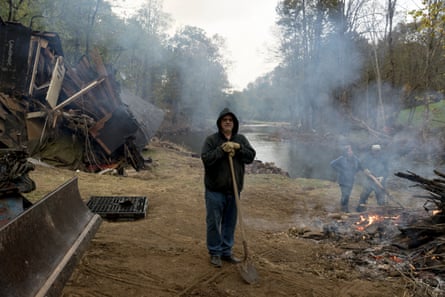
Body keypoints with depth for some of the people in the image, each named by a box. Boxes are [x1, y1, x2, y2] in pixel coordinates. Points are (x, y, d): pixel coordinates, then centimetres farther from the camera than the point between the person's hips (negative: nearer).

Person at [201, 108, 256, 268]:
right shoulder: (211, 139, -5)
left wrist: (238, 148, -16)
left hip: (234, 189, 4)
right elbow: (206, 158, -16)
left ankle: (226, 251, 28)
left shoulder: (241, 139, 7)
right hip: (215, 189, -4)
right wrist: (222, 149, -22)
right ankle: (215, 253, 19)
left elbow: (251, 156, -3)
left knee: (230, 222, 13)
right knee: (214, 222, 3)